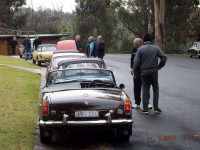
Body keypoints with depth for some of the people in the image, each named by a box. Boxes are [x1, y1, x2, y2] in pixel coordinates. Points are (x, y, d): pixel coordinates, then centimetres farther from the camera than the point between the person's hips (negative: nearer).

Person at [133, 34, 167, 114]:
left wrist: (136, 70, 7)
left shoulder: (140, 49, -4)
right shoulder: (156, 48, 1)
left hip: (144, 72, 0)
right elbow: (164, 57, -7)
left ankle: (145, 109, 4)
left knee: (145, 90, 7)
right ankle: (156, 107, 6)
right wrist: (159, 66, 6)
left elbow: (136, 62, -9)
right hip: (154, 71, 0)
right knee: (156, 89, 12)